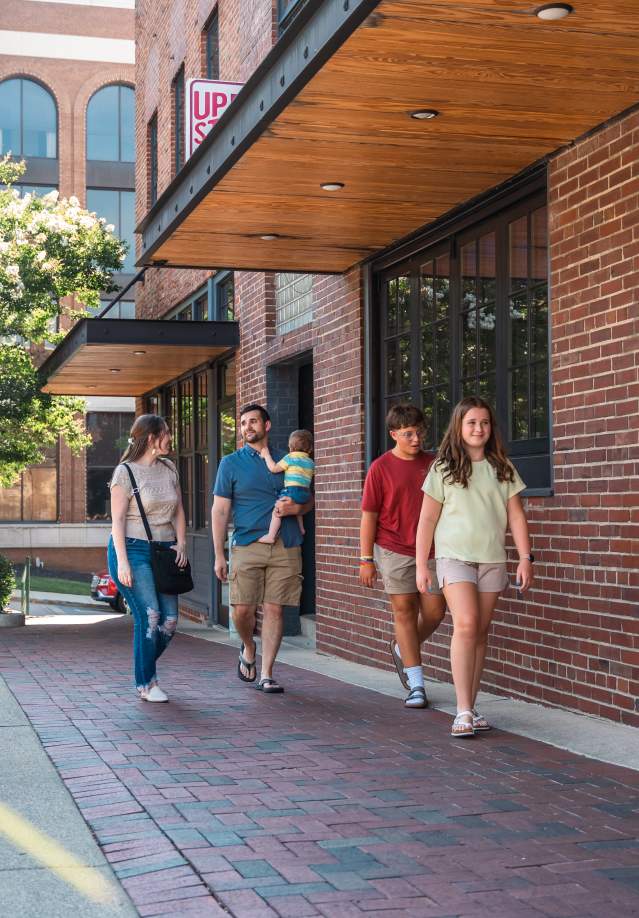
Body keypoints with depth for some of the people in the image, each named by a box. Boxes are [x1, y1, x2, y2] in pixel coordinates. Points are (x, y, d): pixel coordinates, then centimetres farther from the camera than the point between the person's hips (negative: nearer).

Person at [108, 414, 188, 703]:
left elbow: (178, 511, 17)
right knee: (149, 616, -14)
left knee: (170, 620, -1)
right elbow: (117, 520, -8)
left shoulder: (169, 468, 13)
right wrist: (122, 561, -15)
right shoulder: (126, 472, -5)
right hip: (134, 549, -6)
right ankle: (146, 684, -1)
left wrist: (181, 543, 3)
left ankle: (145, 666, 24)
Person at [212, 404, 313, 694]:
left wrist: (297, 507, -5)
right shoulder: (231, 463, 8)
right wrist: (219, 556, -2)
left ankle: (266, 675, 6)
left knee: (273, 609, -2)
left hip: (285, 547, 1)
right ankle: (248, 648, 26)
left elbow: (309, 500, 20)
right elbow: (220, 511, 5)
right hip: (247, 546, -1)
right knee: (242, 609, -7)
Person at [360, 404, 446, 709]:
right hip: (394, 550, -3)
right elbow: (369, 515, -1)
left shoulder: (433, 464, 6)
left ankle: (402, 649, 32)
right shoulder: (381, 468, -3)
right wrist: (366, 559, -4)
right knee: (404, 610, 1)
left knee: (434, 611, 1)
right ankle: (416, 685, 7)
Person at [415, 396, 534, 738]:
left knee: (480, 633, 6)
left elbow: (516, 516, 10)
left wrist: (525, 558, 1)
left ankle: (470, 708, 14)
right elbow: (427, 519, 3)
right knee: (466, 625, -18)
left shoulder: (501, 468, 10)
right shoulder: (444, 468, 2)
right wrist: (421, 565, -1)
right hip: (454, 556, -3)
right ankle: (463, 712, -17)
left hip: (492, 559, 3)